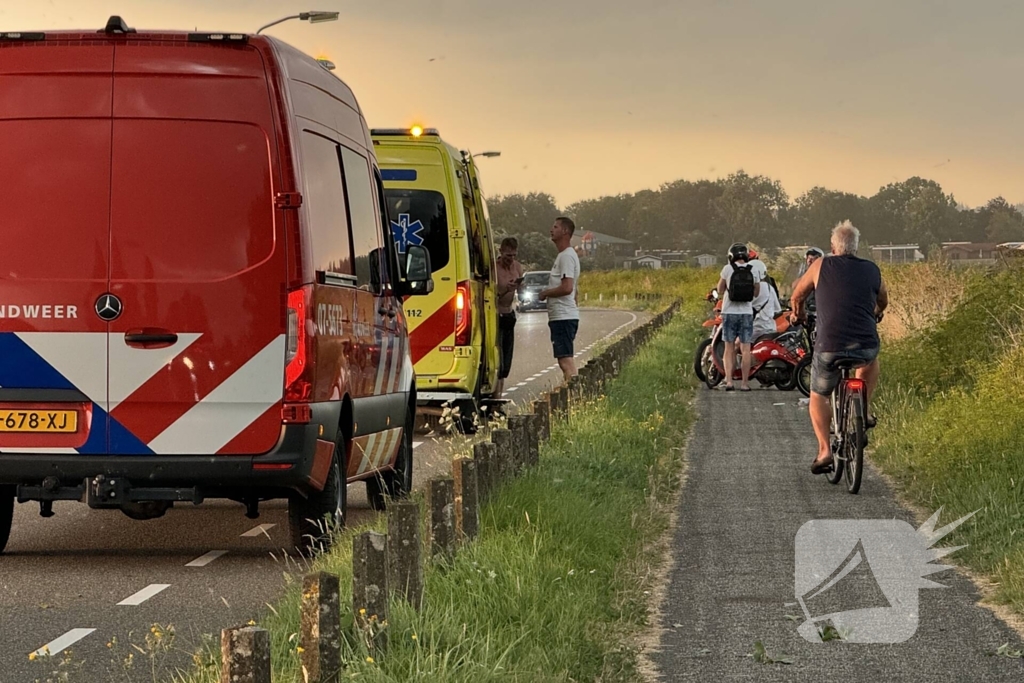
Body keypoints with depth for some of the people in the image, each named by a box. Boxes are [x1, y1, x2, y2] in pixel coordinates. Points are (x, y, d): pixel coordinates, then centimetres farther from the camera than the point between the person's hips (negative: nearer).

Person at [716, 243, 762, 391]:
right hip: (747, 312, 1)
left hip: (729, 312, -1)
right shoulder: (753, 271, 0)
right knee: (745, 349, 4)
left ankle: (728, 380, -5)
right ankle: (745, 383, 3)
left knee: (729, 348, 6)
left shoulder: (727, 269, -6)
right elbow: (757, 292, 11)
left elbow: (720, 290, 3)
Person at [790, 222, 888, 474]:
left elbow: (798, 295, 18)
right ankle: (866, 410, 28)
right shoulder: (872, 270, 10)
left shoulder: (821, 266, 4)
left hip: (829, 347, -2)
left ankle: (824, 450, 5)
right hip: (866, 347, 2)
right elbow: (883, 302, 29)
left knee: (818, 396, 19)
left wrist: (798, 315, 41)